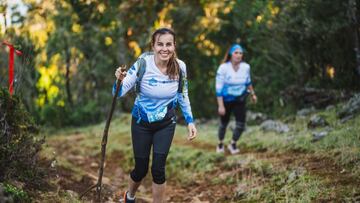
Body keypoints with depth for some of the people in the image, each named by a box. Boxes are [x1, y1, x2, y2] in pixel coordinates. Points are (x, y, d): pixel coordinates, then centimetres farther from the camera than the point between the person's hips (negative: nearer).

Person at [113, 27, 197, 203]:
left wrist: (190, 121, 1)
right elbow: (119, 93, -24)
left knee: (158, 169, -5)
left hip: (166, 124, 1)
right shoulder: (143, 63, -23)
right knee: (141, 169, 7)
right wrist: (120, 80, -45)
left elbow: (182, 96, 4)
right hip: (141, 123, -1)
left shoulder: (180, 67, -14)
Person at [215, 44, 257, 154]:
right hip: (226, 100, -2)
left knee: (241, 125, -7)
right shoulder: (223, 68, -21)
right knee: (223, 124, 13)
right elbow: (219, 88, -19)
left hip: (240, 100, 2)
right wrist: (220, 106, -22)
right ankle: (220, 144, 39)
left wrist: (253, 94, 21)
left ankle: (233, 144, 18)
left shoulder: (246, 67, -10)